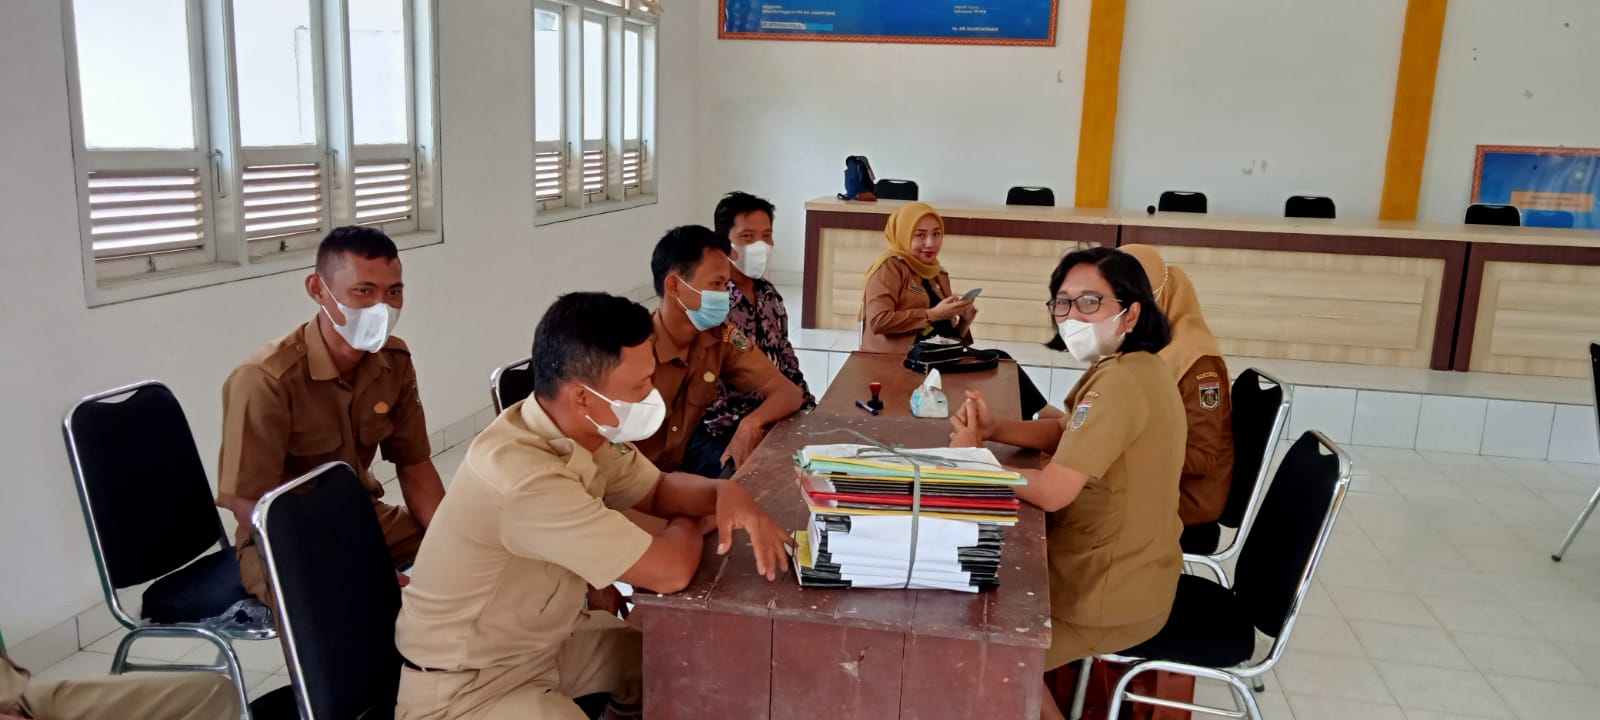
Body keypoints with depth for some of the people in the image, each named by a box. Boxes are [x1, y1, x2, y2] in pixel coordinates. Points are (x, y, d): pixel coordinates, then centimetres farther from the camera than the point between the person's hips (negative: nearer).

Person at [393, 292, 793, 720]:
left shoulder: (581, 432, -8)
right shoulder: (525, 479, -34)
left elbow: (656, 490, 8)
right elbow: (671, 572, -30)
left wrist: (725, 493, -13)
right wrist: (688, 524, -7)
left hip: (540, 639, 8)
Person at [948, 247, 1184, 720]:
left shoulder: (1120, 382, -28)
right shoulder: (1129, 367, 4)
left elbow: (1051, 492, -32)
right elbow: (1068, 434, 14)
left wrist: (972, 457, -16)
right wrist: (994, 429, -4)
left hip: (1112, 593, -10)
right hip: (1125, 569, 10)